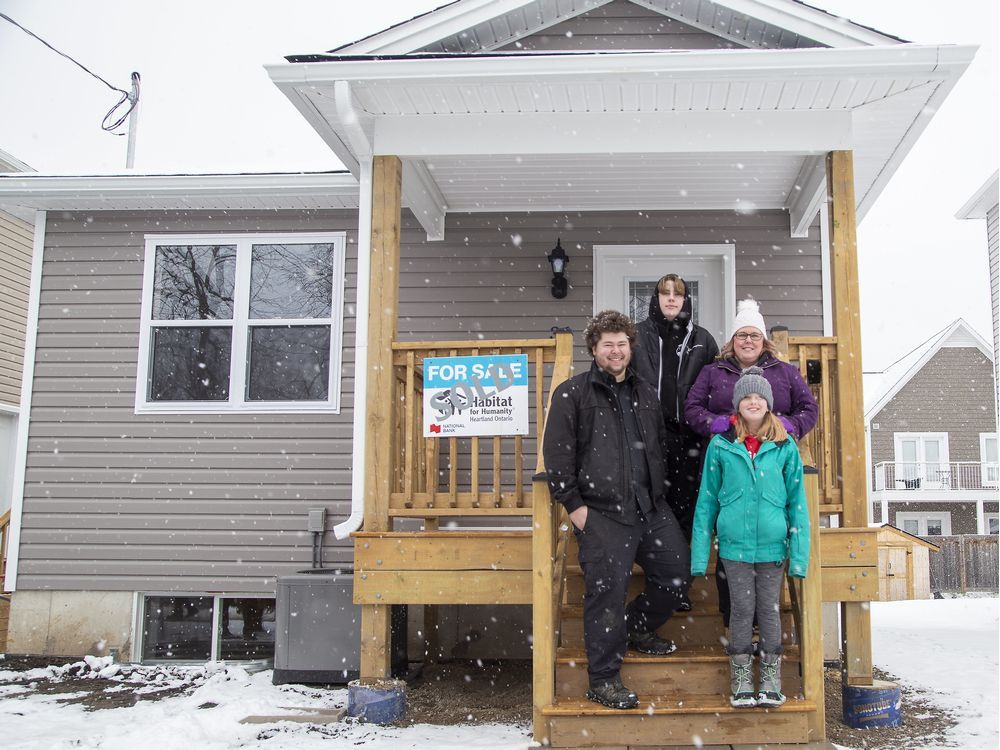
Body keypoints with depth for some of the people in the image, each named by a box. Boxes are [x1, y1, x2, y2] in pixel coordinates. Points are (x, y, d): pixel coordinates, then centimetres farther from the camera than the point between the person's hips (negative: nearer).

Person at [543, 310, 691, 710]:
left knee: (678, 576, 10)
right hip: (602, 512, -6)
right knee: (607, 592, -6)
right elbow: (557, 453, -7)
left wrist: (660, 492, 16)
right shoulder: (572, 393, -2)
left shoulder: (645, 393, 17)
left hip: (651, 509, 6)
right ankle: (603, 680, 8)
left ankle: (635, 628, 36)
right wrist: (574, 505, -11)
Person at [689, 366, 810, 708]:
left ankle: (771, 683, 19)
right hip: (735, 543, 0)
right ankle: (741, 684, 16)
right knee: (742, 609, 4)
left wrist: (799, 553, -2)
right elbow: (707, 501, 4)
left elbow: (797, 501, 3)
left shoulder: (785, 446, 1)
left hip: (772, 543, 1)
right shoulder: (721, 445, 0)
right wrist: (699, 553, 2)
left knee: (769, 610, 8)